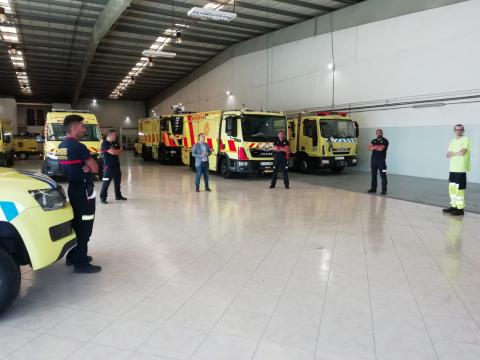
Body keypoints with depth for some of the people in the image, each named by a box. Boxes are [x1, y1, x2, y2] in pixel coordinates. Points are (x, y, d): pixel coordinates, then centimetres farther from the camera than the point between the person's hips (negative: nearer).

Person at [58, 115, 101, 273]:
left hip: (72, 188, 10)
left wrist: (84, 166, -1)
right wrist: (88, 165, 2)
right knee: (84, 226, -4)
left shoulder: (61, 146, 10)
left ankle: (72, 256, 27)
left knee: (75, 223, 18)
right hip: (83, 190, -9)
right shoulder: (78, 146, -19)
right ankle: (81, 263, 0)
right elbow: (95, 168, -19)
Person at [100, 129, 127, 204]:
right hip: (108, 166, -8)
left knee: (117, 181, 15)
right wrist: (118, 151, -3)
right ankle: (102, 198, 1)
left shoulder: (115, 143, 14)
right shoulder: (105, 144, -12)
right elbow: (112, 152, -22)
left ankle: (118, 196, 27)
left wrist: (115, 151, -10)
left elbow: (120, 151, 10)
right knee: (106, 182, -5)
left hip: (116, 165, 8)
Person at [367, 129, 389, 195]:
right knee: (373, 174, 9)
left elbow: (381, 148, -16)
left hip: (381, 160, -6)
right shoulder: (374, 141, 16)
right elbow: (369, 148, 2)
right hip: (373, 159, 6)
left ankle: (384, 190, -5)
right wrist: (376, 147, -12)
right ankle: (373, 188, 16)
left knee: (383, 175, -6)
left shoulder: (385, 141, -2)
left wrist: (374, 147, -3)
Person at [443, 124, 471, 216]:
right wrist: (457, 153, -7)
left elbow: (462, 152, -15)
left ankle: (460, 209, -3)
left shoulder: (466, 139, -2)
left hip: (461, 169, -7)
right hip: (452, 168, 7)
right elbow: (448, 155, 9)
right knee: (452, 188, 8)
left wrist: (453, 153, 1)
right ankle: (454, 206, 18)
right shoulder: (452, 141, 17)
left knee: (459, 189, -7)